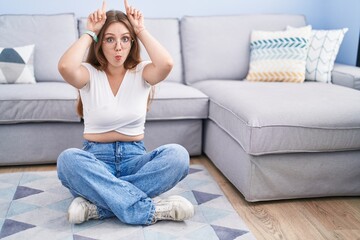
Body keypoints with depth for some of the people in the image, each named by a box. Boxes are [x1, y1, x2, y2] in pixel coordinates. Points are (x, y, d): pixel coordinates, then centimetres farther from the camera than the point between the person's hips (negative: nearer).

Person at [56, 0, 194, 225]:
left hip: (134, 157, 1)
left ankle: (98, 204, -28)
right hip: (96, 158, -1)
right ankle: (150, 210, -33)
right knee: (68, 159, -35)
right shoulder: (90, 73, -1)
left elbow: (166, 63, -23)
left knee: (177, 154, -29)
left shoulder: (141, 72, 1)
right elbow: (65, 67, -26)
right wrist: (90, 32, -12)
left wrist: (141, 30, -10)